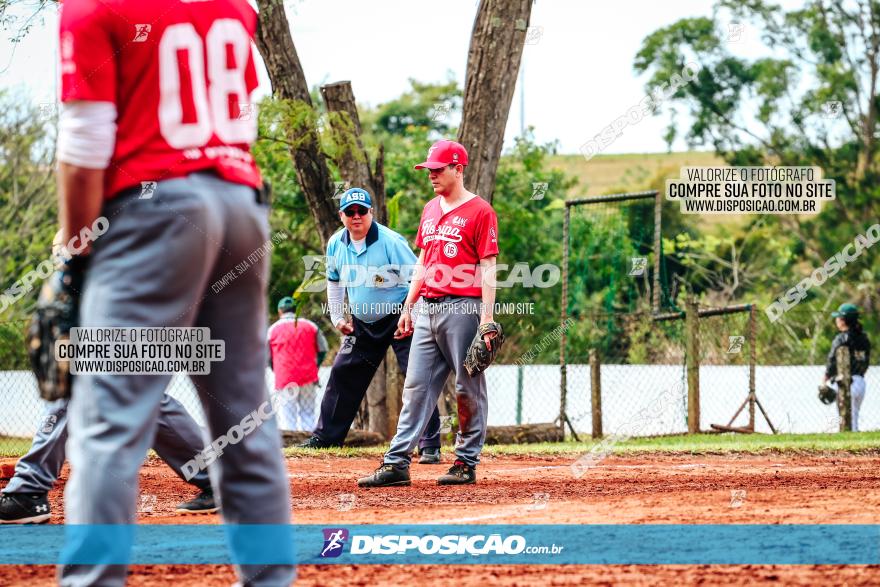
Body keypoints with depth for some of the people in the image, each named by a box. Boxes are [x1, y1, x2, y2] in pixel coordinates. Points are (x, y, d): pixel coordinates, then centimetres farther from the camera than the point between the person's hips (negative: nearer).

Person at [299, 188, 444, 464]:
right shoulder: (336, 245, -1)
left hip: (399, 318, -6)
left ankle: (430, 446, -16)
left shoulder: (391, 242, -20)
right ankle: (325, 436, 26)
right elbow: (335, 282, 18)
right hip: (361, 322, 6)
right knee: (342, 376, 11)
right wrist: (337, 317, 12)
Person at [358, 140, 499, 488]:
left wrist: (486, 320, -15)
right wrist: (407, 307, 18)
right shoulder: (430, 210, 17)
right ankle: (397, 463, 0)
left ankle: (467, 463, 7)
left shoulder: (479, 211, -5)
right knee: (416, 386, 3)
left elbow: (487, 268, -9)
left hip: (463, 307, -7)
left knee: (468, 388, 0)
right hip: (428, 309, 7)